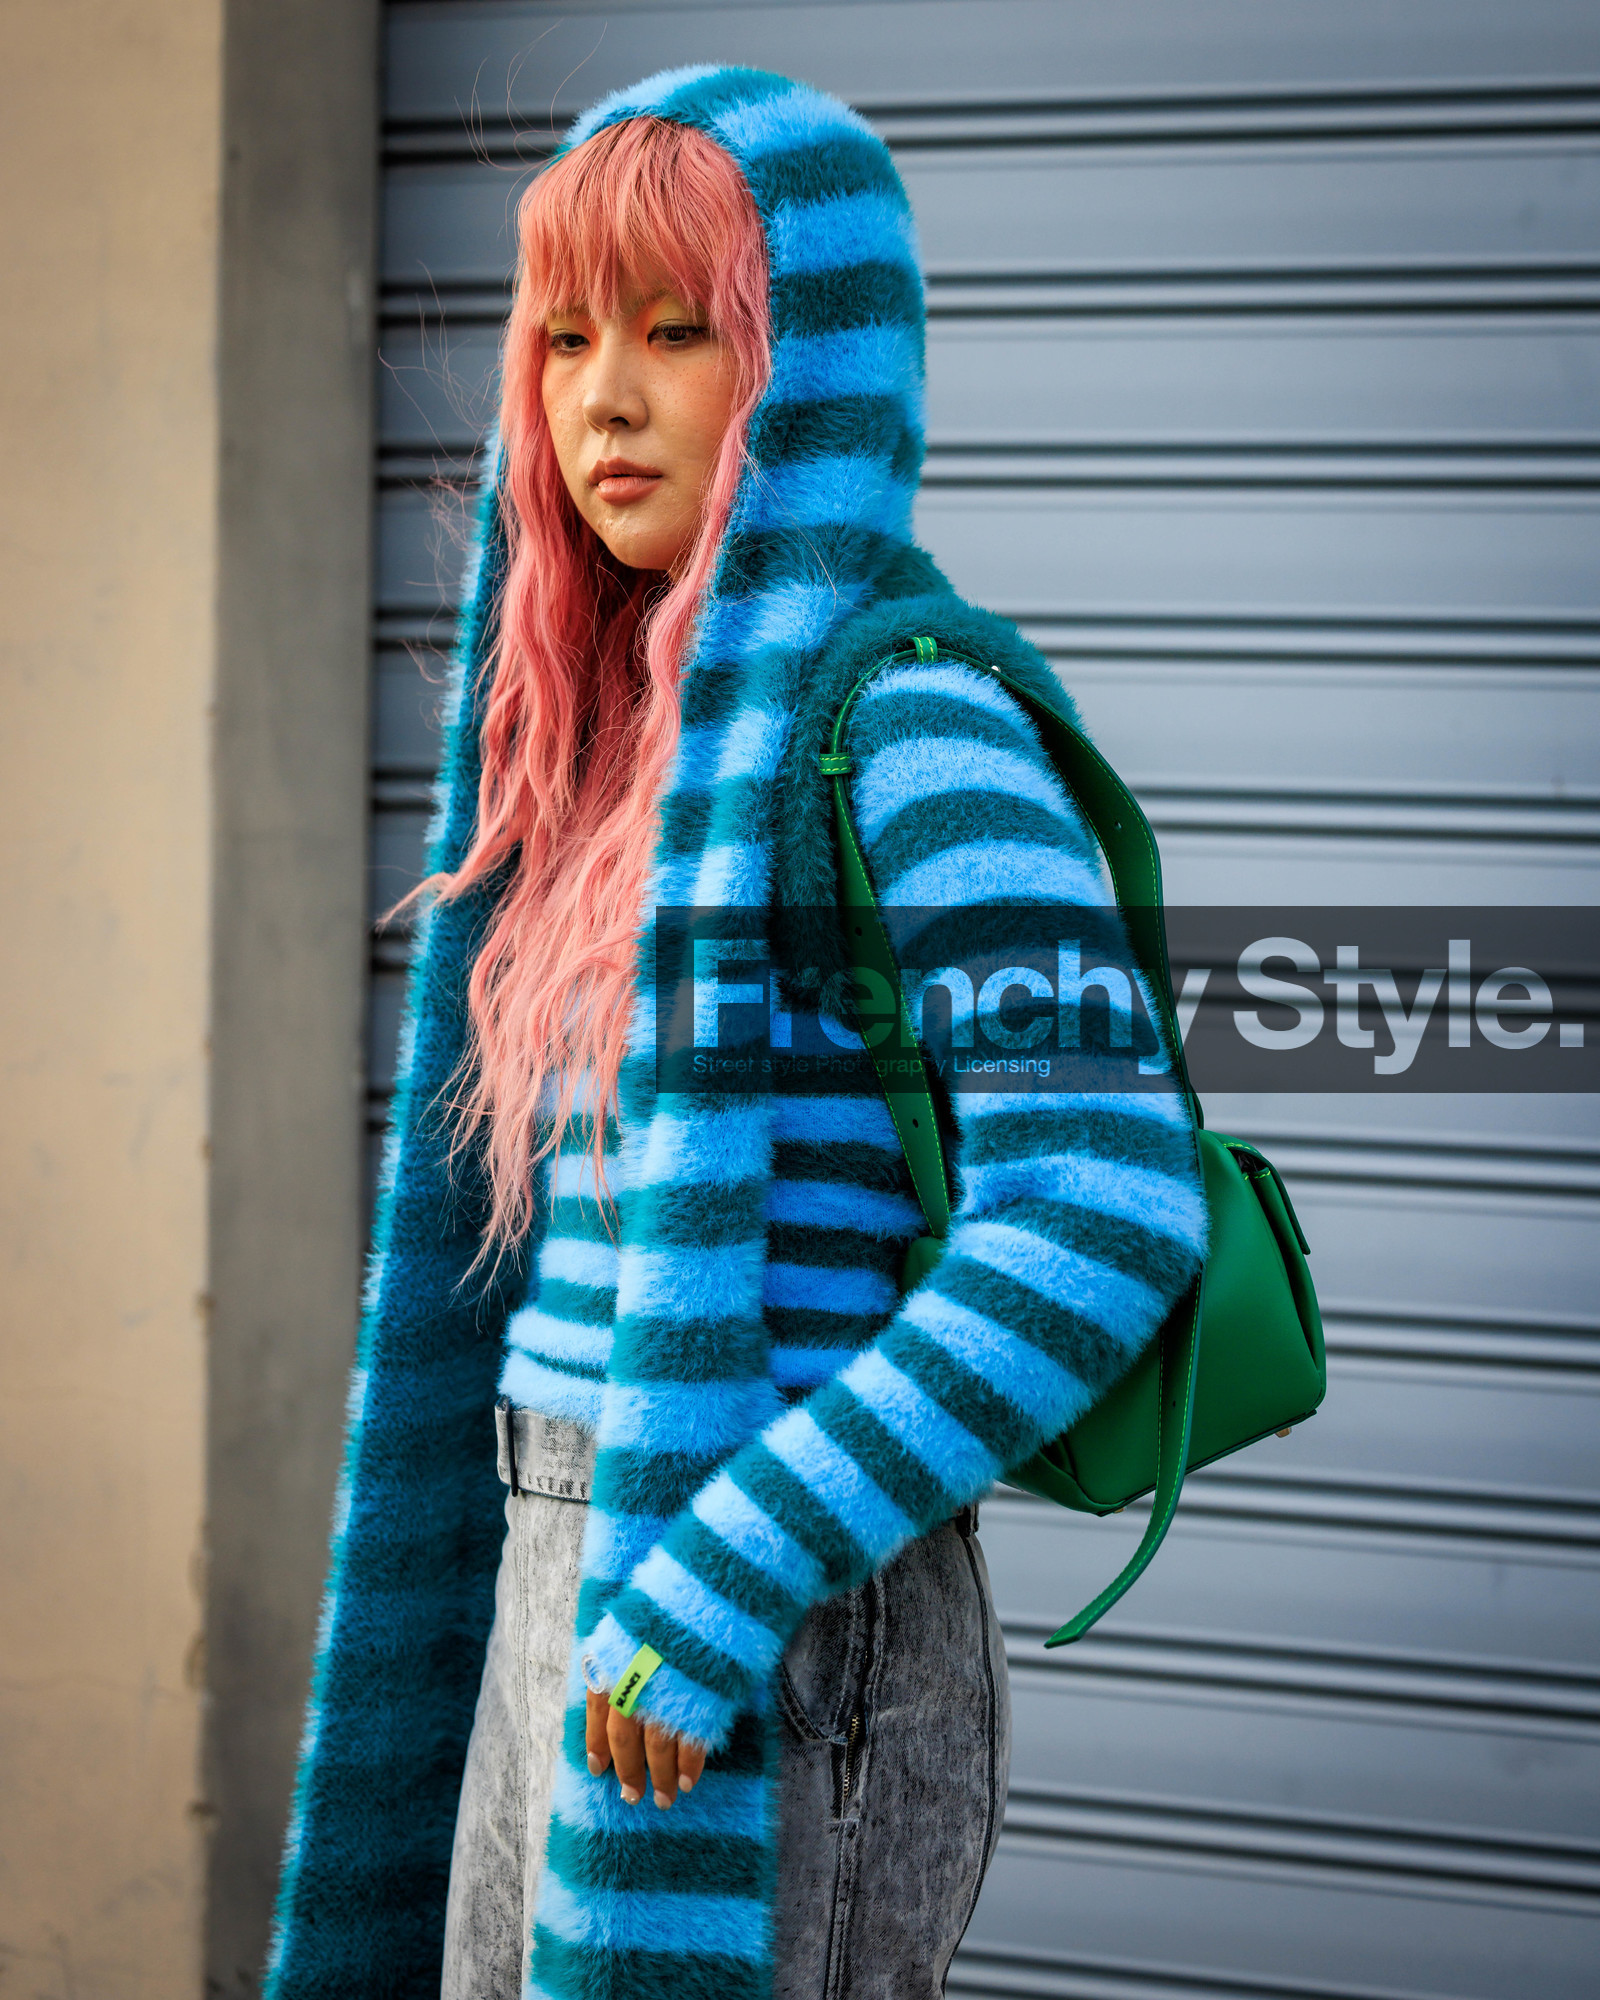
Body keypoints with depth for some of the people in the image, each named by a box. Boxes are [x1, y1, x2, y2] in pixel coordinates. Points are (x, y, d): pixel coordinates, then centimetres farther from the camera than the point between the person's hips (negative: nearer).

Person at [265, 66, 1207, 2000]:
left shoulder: (910, 708, -13)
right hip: (568, 1610, 8)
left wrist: (722, 1581, -24)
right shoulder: (647, 729, 13)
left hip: (775, 1658, -8)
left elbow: (1103, 1210, -24)